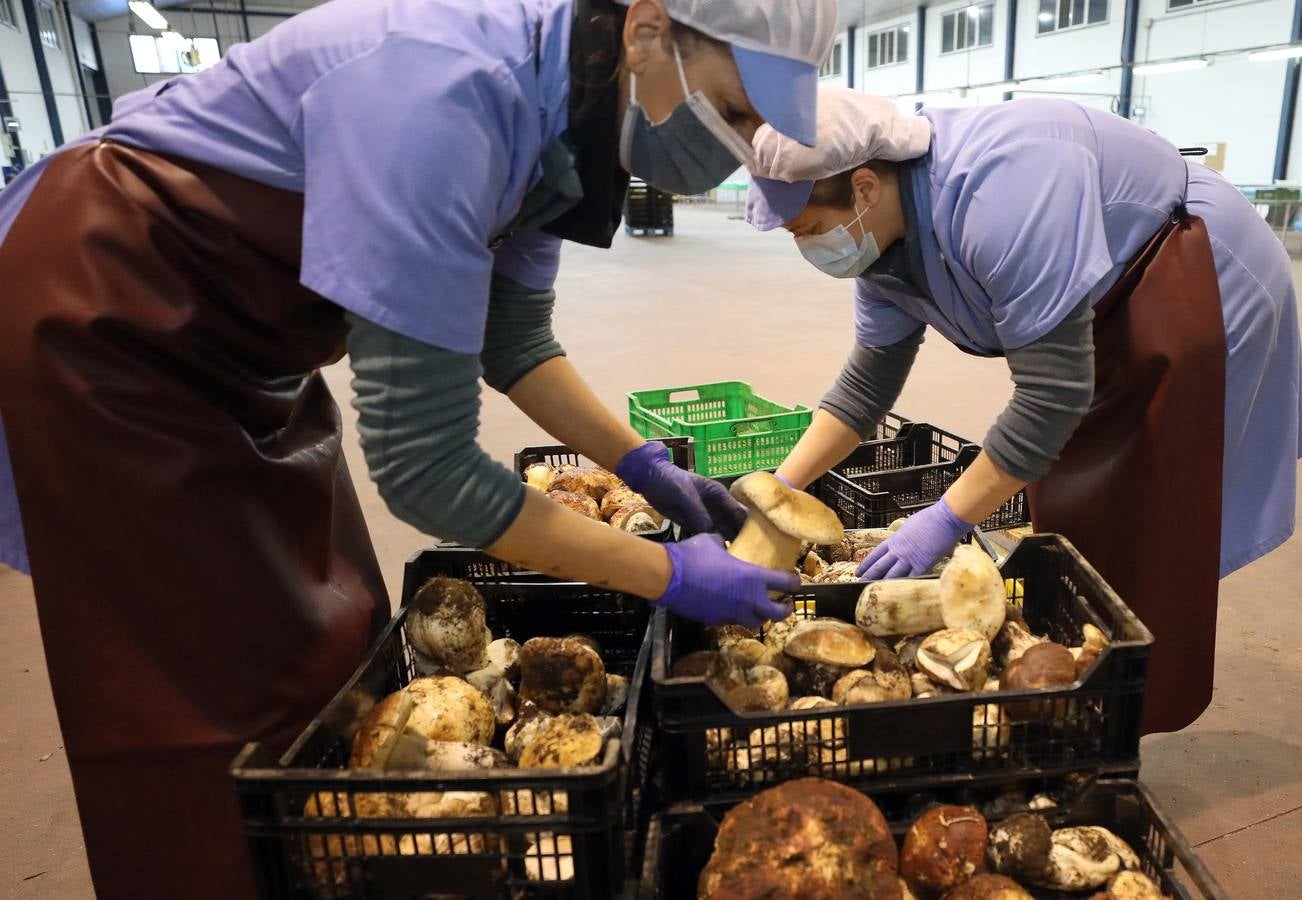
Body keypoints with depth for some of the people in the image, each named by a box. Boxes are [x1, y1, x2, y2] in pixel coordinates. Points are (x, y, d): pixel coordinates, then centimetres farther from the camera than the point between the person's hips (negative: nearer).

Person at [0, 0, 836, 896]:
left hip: (243, 343, 8)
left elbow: (513, 343, 7)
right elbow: (422, 463, -34)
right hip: (105, 318, -8)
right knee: (212, 698, 0)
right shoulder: (445, 90, -34)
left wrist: (649, 469, -2)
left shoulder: (557, 101, -6)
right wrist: (670, 574, -24)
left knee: (334, 647, 13)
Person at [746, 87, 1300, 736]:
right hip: (1106, 322, 9)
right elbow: (867, 384, 1)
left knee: (1140, 545, -4)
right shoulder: (881, 240, -8)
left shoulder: (993, 190, -36)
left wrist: (944, 521, -30)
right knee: (1066, 526, 11)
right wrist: (778, 489, -5)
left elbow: (1055, 393, -34)